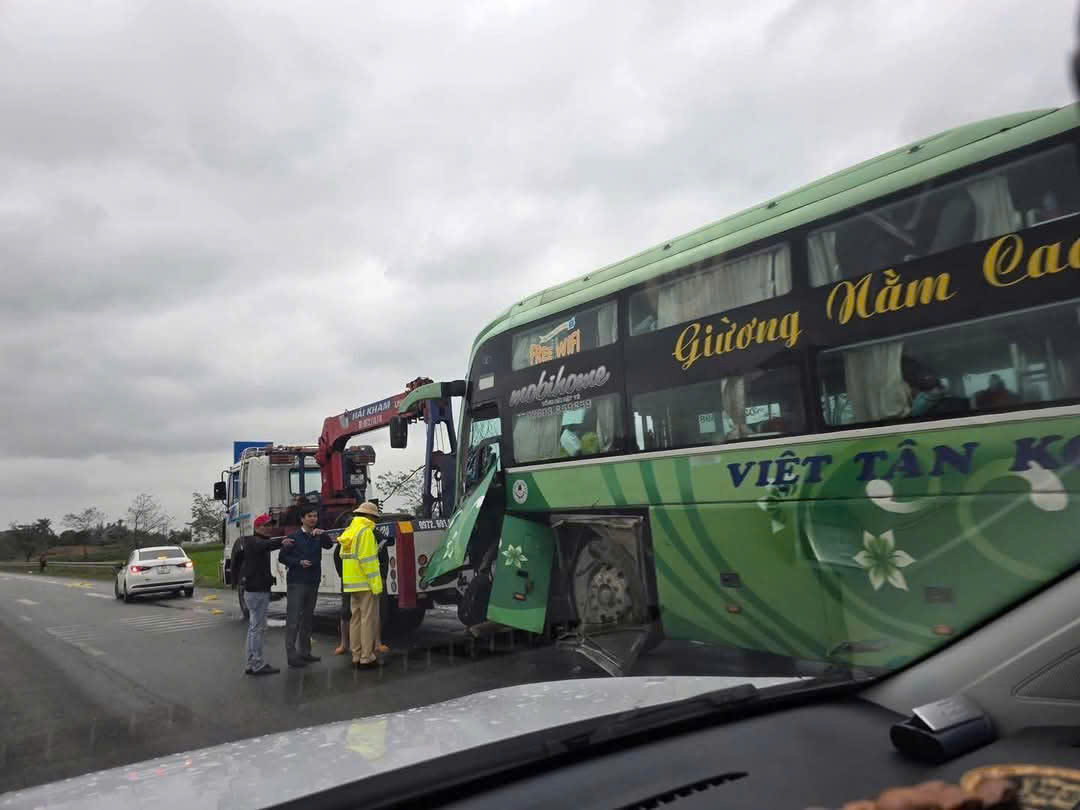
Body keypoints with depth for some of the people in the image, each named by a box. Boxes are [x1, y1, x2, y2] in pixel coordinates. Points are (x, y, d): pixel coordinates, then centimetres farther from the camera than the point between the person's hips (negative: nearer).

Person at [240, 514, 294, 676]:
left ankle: (252, 664, 20)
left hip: (255, 590, 11)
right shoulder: (254, 541, -14)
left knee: (254, 627, 13)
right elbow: (265, 545, -34)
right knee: (257, 627, -8)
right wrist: (281, 542, -48)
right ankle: (258, 665, -5)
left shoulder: (261, 541, 18)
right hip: (257, 591, -11)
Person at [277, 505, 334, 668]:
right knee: (293, 620, -5)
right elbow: (282, 557, -3)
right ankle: (292, 656, -4)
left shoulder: (318, 536, 9)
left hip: (313, 583, 5)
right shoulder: (294, 537, -2)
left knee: (307, 618, 12)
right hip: (296, 583, -5)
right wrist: (299, 562, -16)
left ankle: (304, 652, 21)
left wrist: (322, 534, -27)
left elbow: (329, 545, -10)